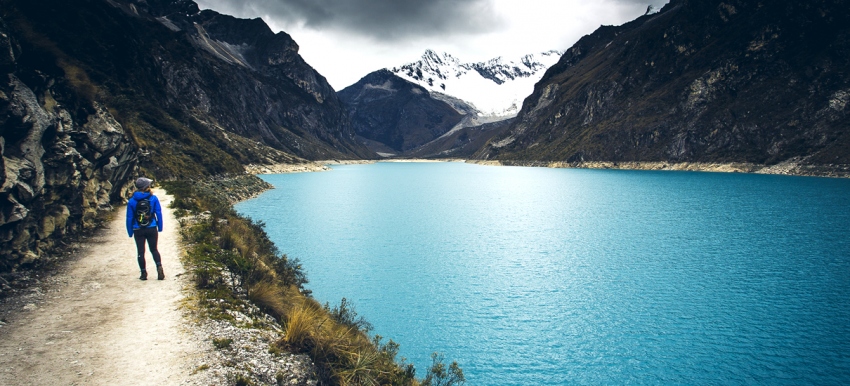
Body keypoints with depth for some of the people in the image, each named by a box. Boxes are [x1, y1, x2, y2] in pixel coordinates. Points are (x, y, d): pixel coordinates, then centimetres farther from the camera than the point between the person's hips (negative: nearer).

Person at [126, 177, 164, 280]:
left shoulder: (132, 201, -5)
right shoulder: (153, 198, -6)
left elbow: (129, 217, -2)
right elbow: (159, 213, -3)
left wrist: (130, 232, 5)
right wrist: (160, 227, 6)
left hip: (138, 230, 0)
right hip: (152, 229, 1)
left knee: (140, 252, 9)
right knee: (154, 250, 14)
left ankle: (143, 273, 12)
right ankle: (159, 267, -6)